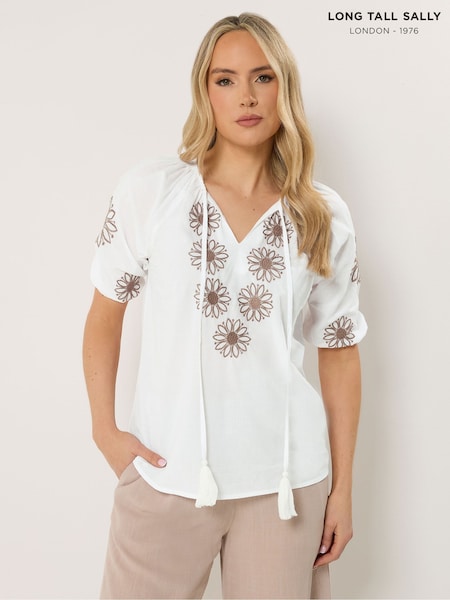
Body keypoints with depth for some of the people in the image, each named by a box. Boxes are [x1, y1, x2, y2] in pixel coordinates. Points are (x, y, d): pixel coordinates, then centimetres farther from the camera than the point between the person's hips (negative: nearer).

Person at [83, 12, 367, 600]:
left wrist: (343, 487, 4)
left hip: (286, 479, 1)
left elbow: (340, 353, 3)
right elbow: (105, 313, 4)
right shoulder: (149, 191, -4)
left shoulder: (325, 217, 0)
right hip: (166, 473, 0)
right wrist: (103, 427, -3)